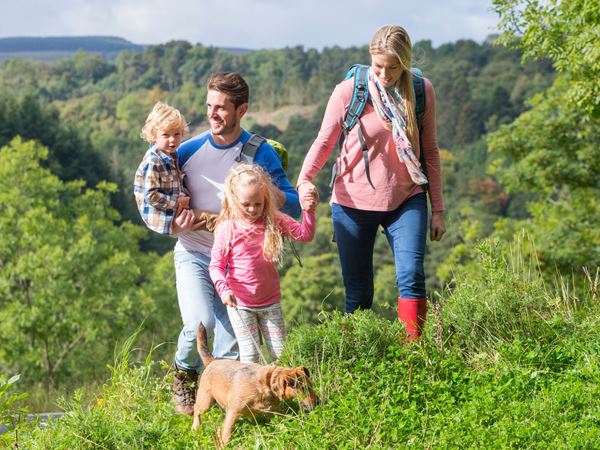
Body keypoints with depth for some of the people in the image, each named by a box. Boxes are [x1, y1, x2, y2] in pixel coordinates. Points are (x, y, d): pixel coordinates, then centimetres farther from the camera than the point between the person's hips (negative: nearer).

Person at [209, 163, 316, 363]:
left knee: (281, 352, 5)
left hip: (270, 301, 3)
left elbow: (304, 234, -3)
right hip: (239, 303, -3)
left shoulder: (274, 221, -2)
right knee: (250, 354, -2)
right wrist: (223, 289, -25)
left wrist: (309, 212, -20)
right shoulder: (228, 228, -11)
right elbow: (216, 265, -8)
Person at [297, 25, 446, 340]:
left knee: (411, 278, -16)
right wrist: (304, 180, -23)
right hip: (353, 204, -1)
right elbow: (324, 141, -4)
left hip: (406, 201, 1)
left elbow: (429, 151, 6)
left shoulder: (422, 92, -2)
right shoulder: (348, 92, -9)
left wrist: (437, 209, 6)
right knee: (357, 292, 5)